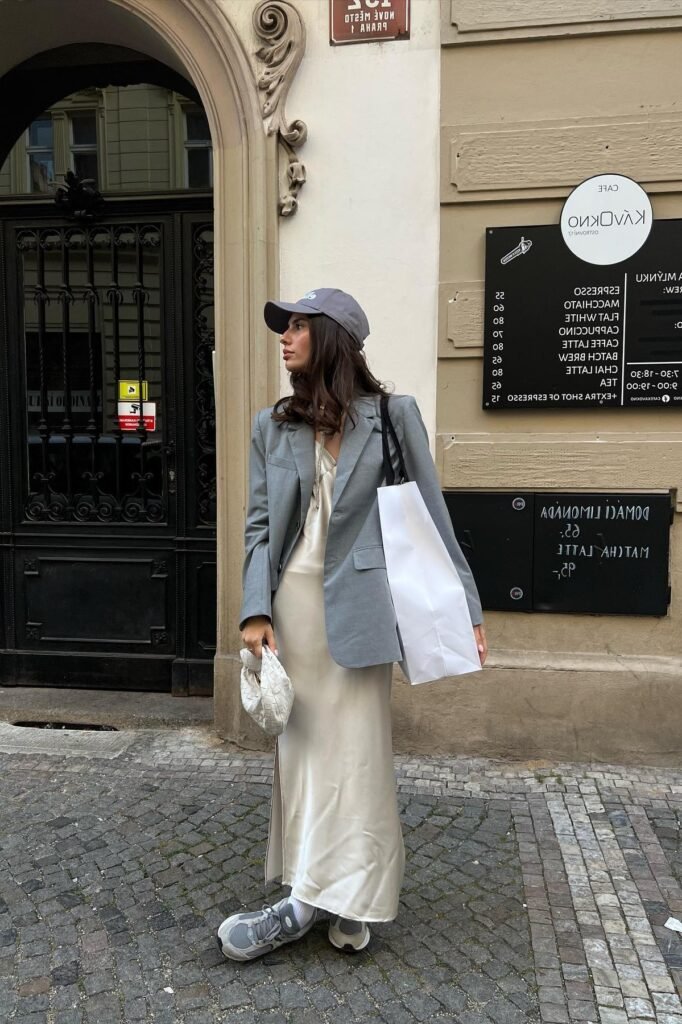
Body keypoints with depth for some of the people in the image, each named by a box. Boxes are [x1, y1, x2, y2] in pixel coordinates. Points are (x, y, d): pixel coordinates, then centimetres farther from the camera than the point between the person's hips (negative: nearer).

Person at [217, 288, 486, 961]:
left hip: (356, 604, -4)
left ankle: (308, 901, 12)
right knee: (301, 744, 10)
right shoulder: (273, 426, 9)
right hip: (292, 603, 4)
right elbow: (260, 523, 5)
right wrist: (255, 610, -7)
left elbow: (429, 514, 0)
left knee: (352, 747, 1)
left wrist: (463, 607, -1)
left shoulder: (392, 415, -2)